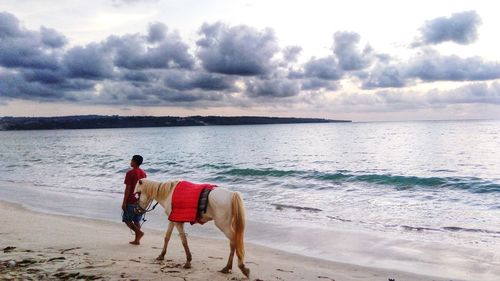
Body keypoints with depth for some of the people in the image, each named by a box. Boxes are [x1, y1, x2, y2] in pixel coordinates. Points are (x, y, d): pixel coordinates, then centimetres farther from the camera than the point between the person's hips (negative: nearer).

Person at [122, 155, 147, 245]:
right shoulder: (143, 173, 8)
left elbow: (127, 189, -15)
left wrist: (124, 202, -11)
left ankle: (139, 232, -12)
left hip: (131, 201, -6)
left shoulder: (130, 173, -13)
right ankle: (137, 240, 13)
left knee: (127, 219, 6)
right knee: (136, 220, 14)